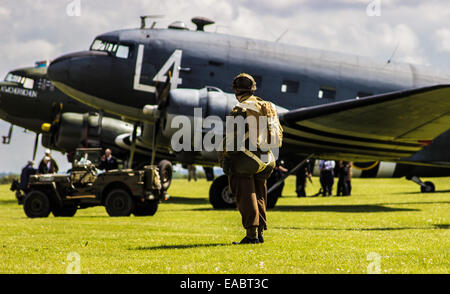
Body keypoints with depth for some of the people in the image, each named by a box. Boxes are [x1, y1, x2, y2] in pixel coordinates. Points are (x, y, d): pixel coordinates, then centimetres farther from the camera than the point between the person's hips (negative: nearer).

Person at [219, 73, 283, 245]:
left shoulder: (240, 110, -12)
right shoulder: (267, 108, 12)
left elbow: (232, 138, -18)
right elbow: (279, 133, 17)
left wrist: (225, 158, -12)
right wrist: (269, 154, 23)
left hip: (244, 160, -7)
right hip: (264, 162, 7)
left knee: (246, 198, -4)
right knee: (259, 197, 15)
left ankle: (251, 235, -8)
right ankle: (260, 232, 18)